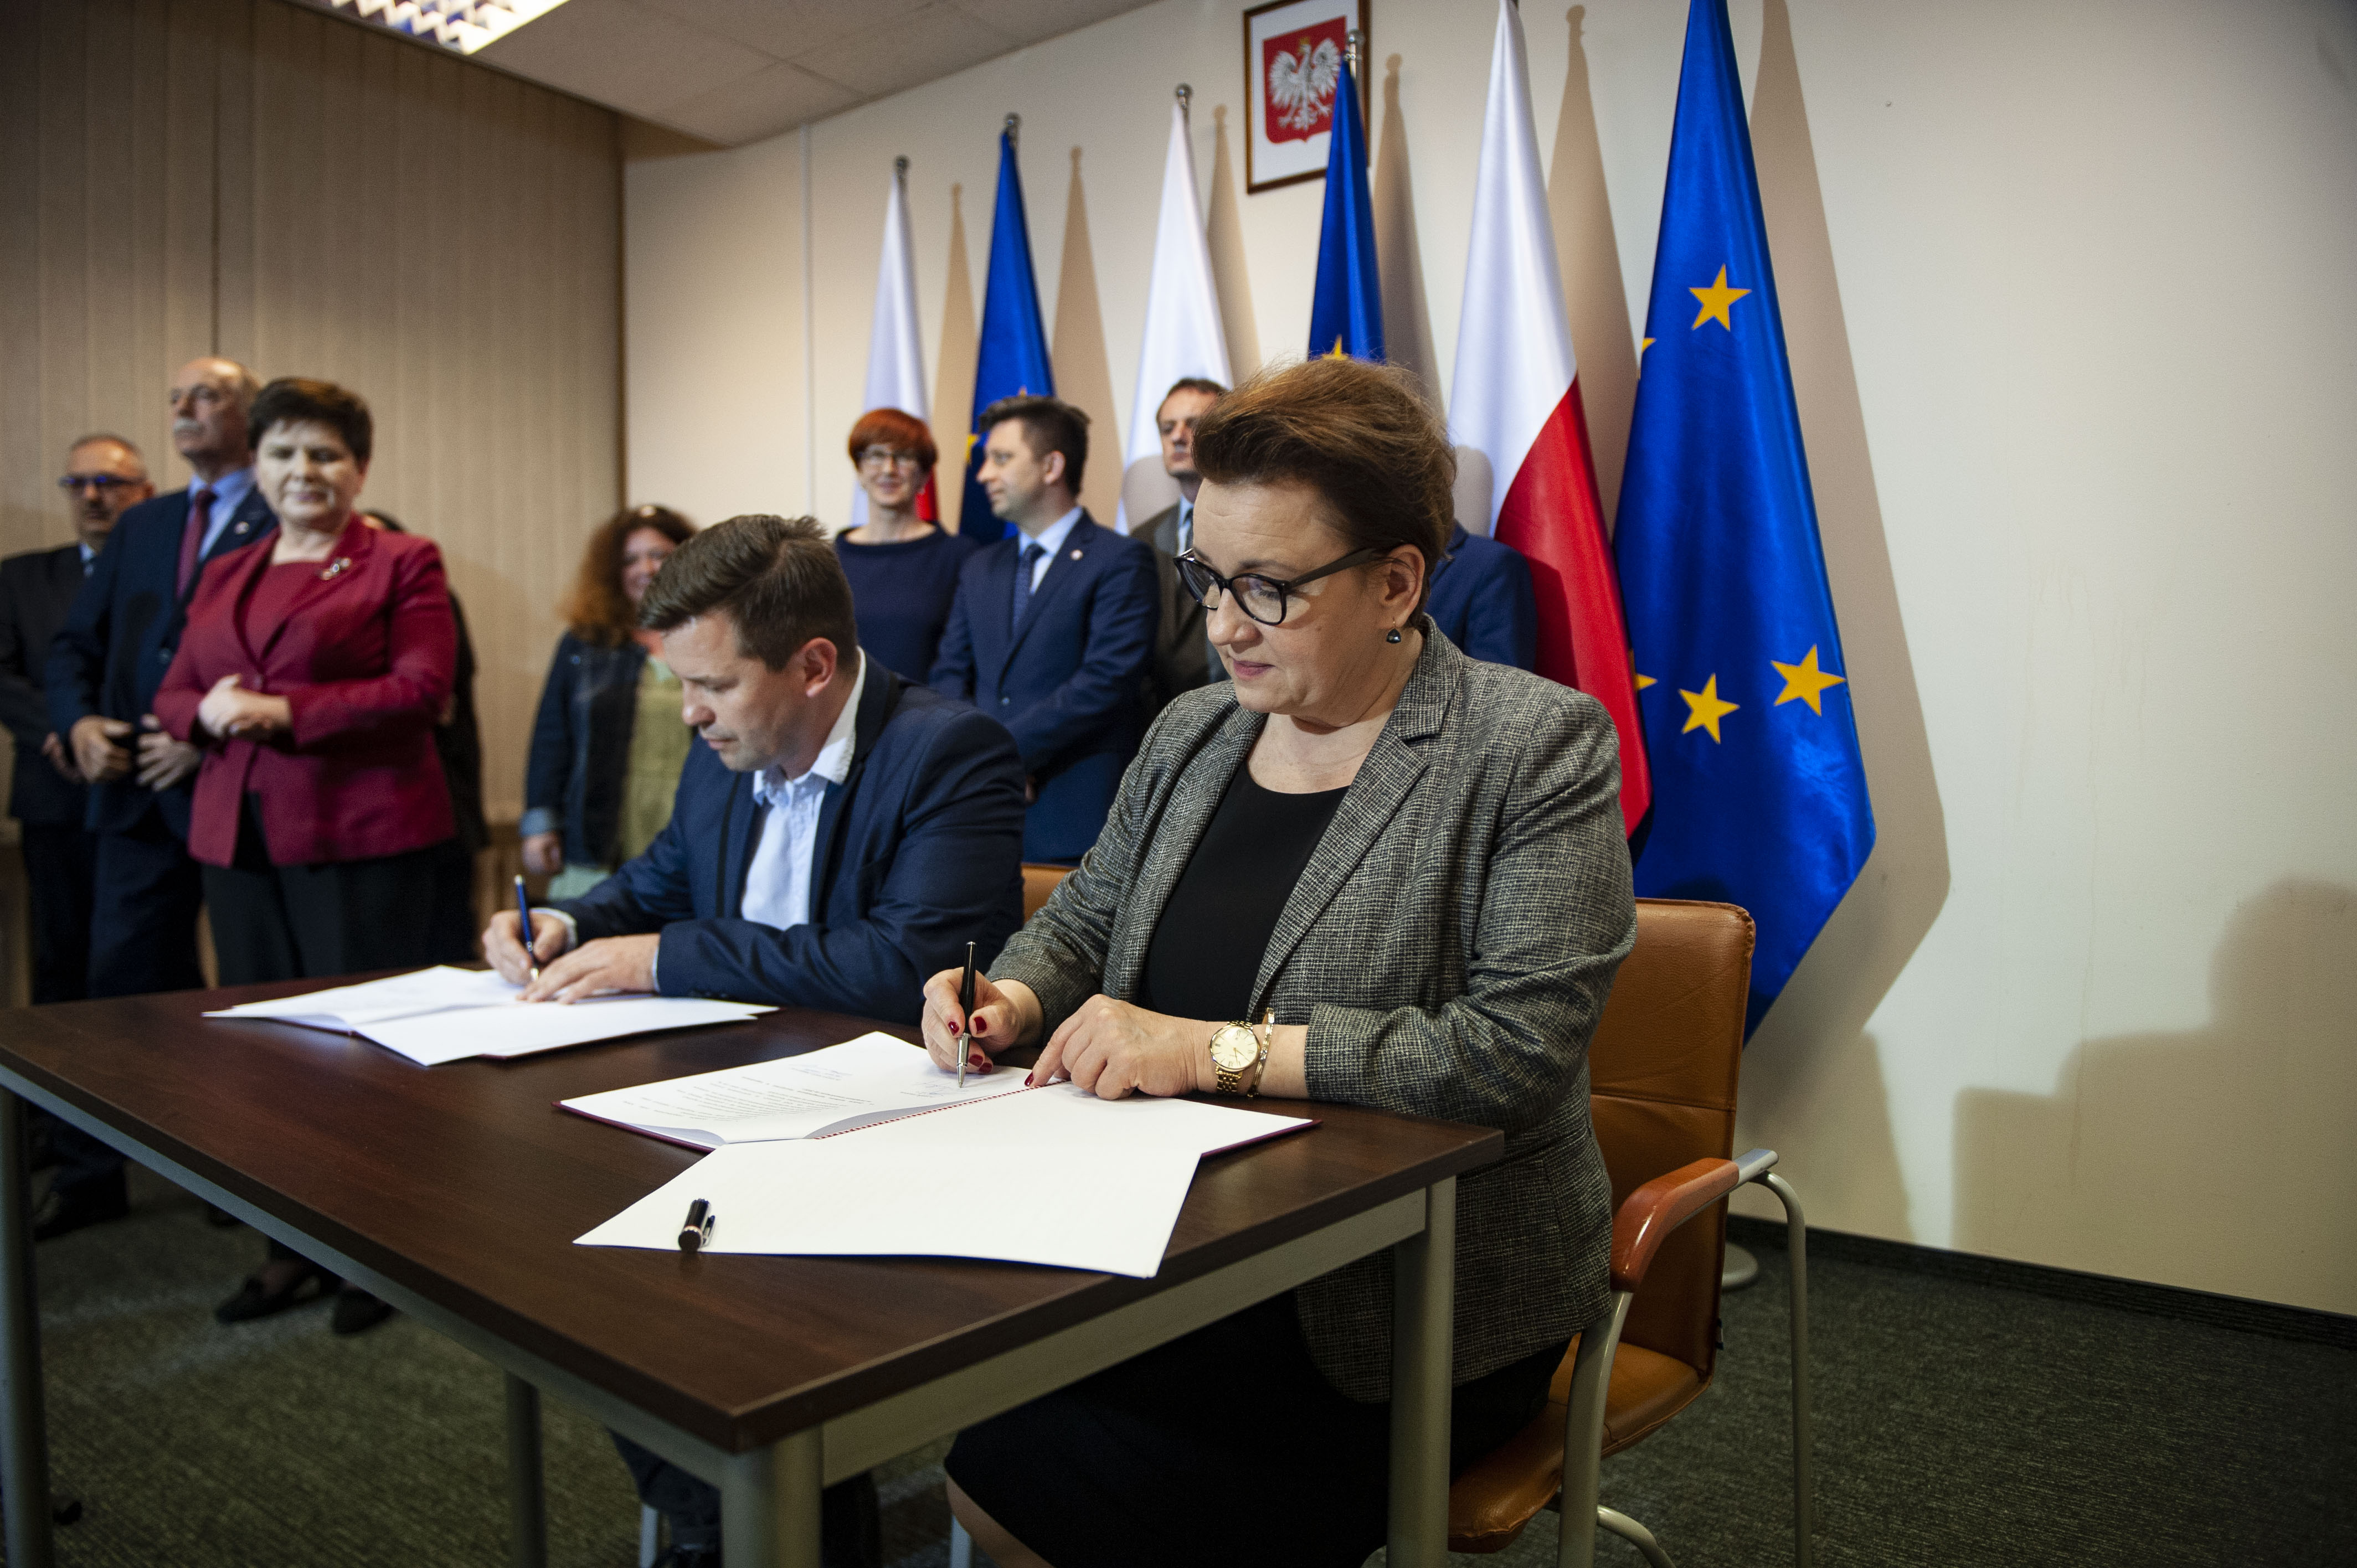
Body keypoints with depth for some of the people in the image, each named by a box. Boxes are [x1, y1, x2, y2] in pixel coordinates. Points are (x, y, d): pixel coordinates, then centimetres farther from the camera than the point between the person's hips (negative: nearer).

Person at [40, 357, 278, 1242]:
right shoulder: (140, 527, 17)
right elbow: (75, 646, 17)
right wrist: (78, 723, -1)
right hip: (138, 792, 6)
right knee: (122, 980, 11)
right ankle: (89, 1177, 23)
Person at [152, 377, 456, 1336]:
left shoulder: (401, 564, 0)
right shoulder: (223, 579, 19)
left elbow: (423, 688, -11)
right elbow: (172, 696, 18)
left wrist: (286, 712, -17)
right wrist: (208, 712, -6)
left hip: (361, 836, -6)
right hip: (238, 836, 7)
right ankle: (295, 1249, 23)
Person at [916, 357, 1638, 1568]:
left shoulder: (1538, 748, -10)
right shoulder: (1190, 734, 8)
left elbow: (1521, 1049, -20)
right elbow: (1084, 920, 20)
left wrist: (1223, 1050, -22)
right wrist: (1015, 998, -3)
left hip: (1418, 1314, -5)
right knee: (954, 1433, -14)